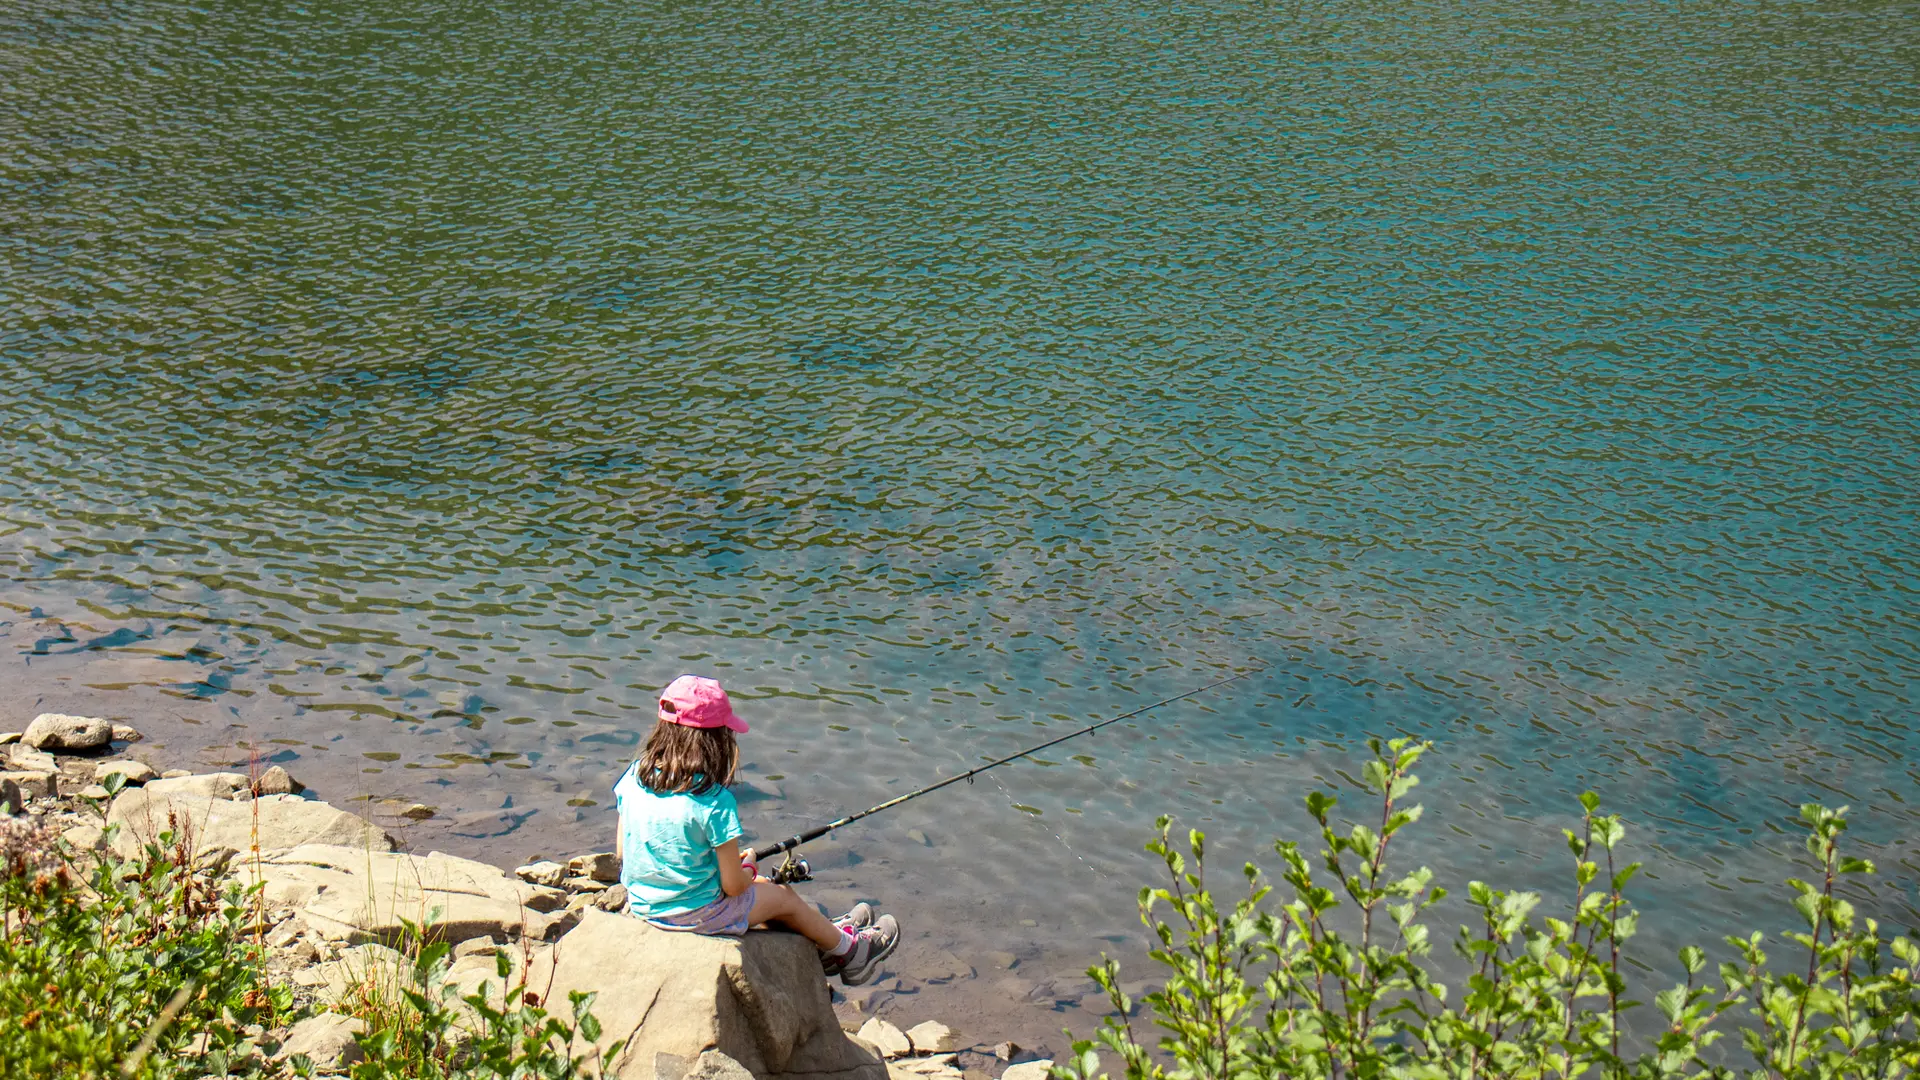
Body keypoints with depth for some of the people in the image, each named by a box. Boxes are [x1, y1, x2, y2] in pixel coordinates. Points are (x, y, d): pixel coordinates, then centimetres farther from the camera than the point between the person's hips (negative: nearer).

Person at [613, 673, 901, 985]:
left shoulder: (633, 777, -9)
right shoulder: (715, 801, -26)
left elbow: (624, 853, 3)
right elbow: (734, 886, -19)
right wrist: (747, 865, 5)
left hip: (641, 907, 6)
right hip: (698, 915, -6)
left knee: (764, 885, 27)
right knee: (784, 898, 21)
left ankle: (827, 934, 47)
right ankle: (849, 951, 44)